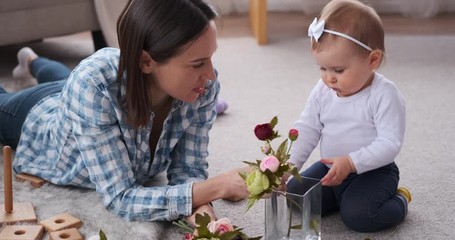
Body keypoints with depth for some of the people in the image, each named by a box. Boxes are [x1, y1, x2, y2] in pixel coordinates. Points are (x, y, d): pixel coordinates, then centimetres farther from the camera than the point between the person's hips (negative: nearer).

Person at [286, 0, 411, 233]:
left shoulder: (385, 95, -21)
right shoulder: (322, 91, -4)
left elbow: (389, 143, -24)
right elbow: (306, 129, -2)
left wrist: (350, 162, -33)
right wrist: (289, 166, -15)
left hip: (373, 170, -6)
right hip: (329, 168, 6)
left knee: (357, 215, -27)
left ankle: (398, 201, 5)